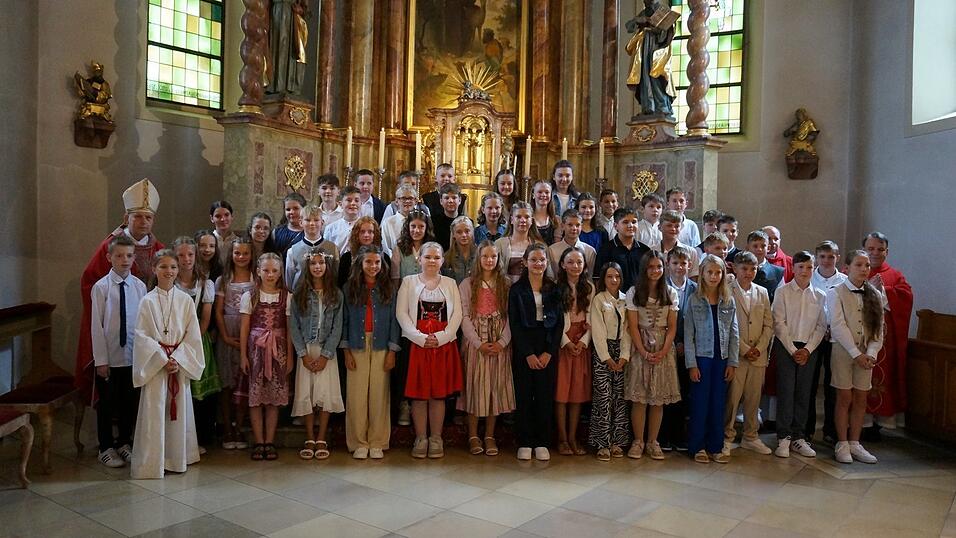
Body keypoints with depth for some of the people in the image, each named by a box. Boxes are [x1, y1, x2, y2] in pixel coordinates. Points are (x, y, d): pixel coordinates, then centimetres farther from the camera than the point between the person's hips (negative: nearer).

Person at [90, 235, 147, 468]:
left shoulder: (140, 286, 0)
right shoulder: (101, 287, -8)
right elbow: (97, 326, -8)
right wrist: (101, 359, -9)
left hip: (134, 355, 3)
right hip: (109, 357, -3)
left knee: (131, 401, 14)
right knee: (107, 403, 9)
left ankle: (124, 442, 32)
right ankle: (106, 447, 26)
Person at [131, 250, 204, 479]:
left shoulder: (186, 301, 2)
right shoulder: (147, 301, -3)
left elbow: (192, 335, 1)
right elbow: (142, 336, -5)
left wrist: (177, 359, -10)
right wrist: (164, 359, -13)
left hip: (181, 363, 2)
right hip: (155, 363, -2)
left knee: (179, 411, 8)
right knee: (154, 413, -1)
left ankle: (177, 459, 21)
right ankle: (151, 462, 9)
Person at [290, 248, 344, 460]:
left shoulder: (336, 294, 3)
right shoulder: (299, 293, 4)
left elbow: (337, 328, -1)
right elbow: (294, 326, 1)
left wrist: (325, 355, -9)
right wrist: (303, 354, -7)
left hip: (327, 351, 0)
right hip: (305, 350, 1)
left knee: (326, 393, -6)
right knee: (306, 394, -1)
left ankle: (322, 440, 5)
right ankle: (309, 440, 10)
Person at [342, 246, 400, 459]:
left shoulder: (388, 288, 5)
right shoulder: (350, 288, 6)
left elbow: (394, 320, 3)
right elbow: (344, 320, 5)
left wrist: (392, 351, -3)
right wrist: (346, 351, -1)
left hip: (380, 347, 0)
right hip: (357, 347, 0)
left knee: (379, 394, 1)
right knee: (357, 395, 0)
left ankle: (377, 443, 10)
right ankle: (359, 443, 9)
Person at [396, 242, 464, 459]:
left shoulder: (450, 283, 12)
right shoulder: (409, 281, 8)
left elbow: (457, 314, 4)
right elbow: (401, 313, -1)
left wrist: (441, 337, -10)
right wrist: (420, 337, -11)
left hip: (444, 345, 1)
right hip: (416, 344, -1)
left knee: (439, 394, 3)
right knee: (418, 394, 0)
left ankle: (436, 439, 12)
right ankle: (420, 438, 10)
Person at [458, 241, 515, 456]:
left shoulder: (506, 285, 7)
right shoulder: (467, 284, 3)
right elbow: (464, 317, -3)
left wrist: (502, 341, -10)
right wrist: (479, 343, -12)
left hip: (500, 345, 2)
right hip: (475, 343, -1)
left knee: (496, 388, 3)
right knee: (475, 386, 0)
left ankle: (490, 436, 12)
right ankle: (473, 436, 9)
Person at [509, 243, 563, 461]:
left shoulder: (554, 289, 8)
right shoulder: (517, 289, 2)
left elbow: (559, 323, 4)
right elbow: (514, 324, -3)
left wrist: (549, 352, -6)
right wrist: (528, 353, -10)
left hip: (548, 348, 2)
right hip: (523, 348, -1)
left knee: (545, 395, 3)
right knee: (524, 394, 2)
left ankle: (542, 443, 13)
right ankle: (524, 443, 11)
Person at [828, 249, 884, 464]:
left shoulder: (875, 295, 9)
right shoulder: (835, 293, -3)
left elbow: (880, 328, 6)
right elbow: (838, 326, -11)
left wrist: (871, 354, -7)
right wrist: (856, 353, -15)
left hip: (866, 354, 4)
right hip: (843, 351, -4)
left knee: (861, 399, 6)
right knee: (844, 398, -1)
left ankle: (854, 443, 15)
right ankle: (842, 444, 8)